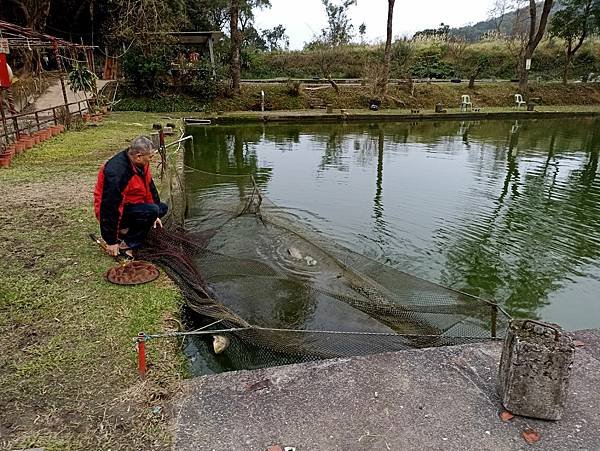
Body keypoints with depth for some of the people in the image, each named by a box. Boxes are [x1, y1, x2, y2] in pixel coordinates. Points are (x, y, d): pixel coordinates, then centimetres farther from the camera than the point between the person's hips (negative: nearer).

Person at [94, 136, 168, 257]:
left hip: (130, 204, 9)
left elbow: (149, 187, 10)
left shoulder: (140, 163, -5)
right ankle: (126, 245, -13)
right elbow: (109, 208, -29)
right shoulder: (116, 172, -32)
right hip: (113, 212, -9)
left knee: (162, 208, 9)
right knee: (151, 210, -27)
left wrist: (155, 215, 9)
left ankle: (124, 231, 7)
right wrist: (111, 241, -24)